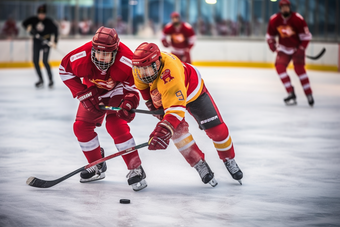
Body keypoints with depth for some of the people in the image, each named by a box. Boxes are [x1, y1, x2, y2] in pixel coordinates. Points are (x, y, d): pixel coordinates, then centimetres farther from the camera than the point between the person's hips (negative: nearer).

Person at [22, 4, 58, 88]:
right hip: (36, 42, 4)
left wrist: (55, 41, -19)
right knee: (35, 61, 3)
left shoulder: (48, 21, -12)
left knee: (45, 61, -14)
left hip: (46, 42, -4)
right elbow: (24, 23, 6)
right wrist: (28, 27, -15)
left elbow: (55, 30, -10)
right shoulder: (33, 19, -4)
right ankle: (41, 80, 16)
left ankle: (51, 80, -2)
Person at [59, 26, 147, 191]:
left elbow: (134, 86, -22)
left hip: (118, 90, -4)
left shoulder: (126, 61, -37)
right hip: (93, 91, 4)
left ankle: (136, 170, -17)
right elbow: (65, 70, -12)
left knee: (116, 125, -23)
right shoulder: (82, 57, -32)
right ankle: (97, 166, 20)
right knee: (81, 126, 0)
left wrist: (129, 104, -41)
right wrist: (84, 95, -18)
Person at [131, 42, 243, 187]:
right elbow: (142, 84, -2)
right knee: (178, 130, -18)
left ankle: (229, 161, 23)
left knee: (216, 129, -3)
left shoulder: (171, 73, -49)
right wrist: (151, 102, 0)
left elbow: (176, 107, -57)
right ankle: (200, 165, -3)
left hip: (192, 90, -5)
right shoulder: (142, 64, -29)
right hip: (163, 96, 5)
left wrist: (163, 130, -68)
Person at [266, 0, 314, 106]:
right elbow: (270, 36, 5)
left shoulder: (298, 19, -21)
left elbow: (306, 35, -15)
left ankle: (309, 95, -12)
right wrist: (274, 47, -10)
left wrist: (301, 49, -22)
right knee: (279, 66, -12)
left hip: (297, 47, -4)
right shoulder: (274, 20, -9)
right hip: (284, 48, 4)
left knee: (299, 68, -18)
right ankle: (291, 94, -7)